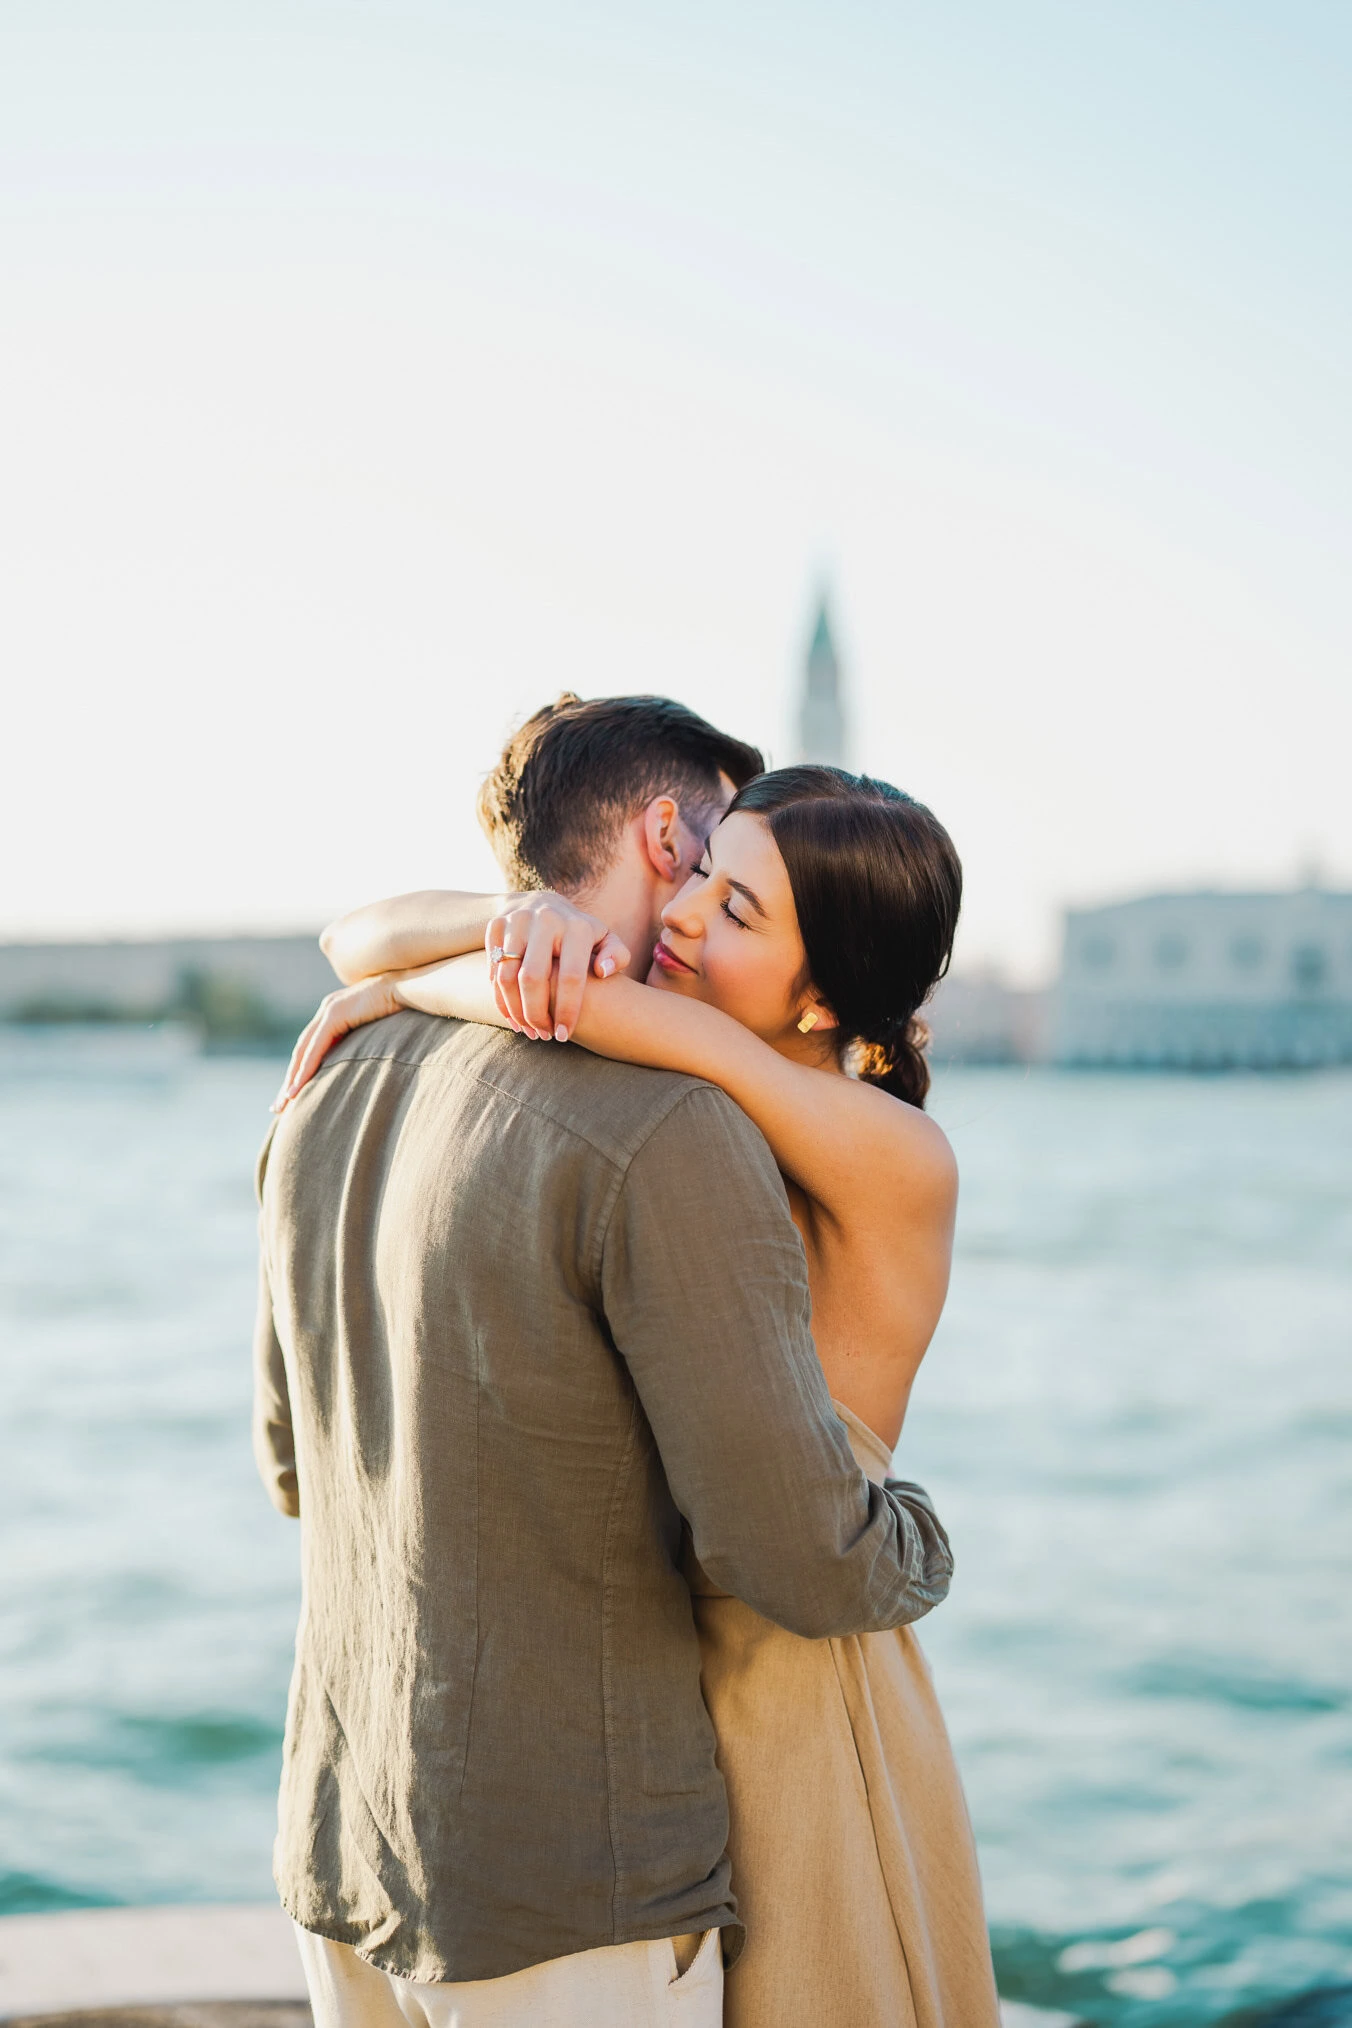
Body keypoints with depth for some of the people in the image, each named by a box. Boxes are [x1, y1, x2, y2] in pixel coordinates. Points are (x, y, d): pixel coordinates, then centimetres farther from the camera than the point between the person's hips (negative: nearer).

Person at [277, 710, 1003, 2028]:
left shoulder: (898, 1162, -17)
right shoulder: (666, 1103, 2)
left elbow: (584, 1003, -30)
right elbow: (360, 941, -2)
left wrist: (394, 991, -12)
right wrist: (519, 918, -23)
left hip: (797, 1722, -6)